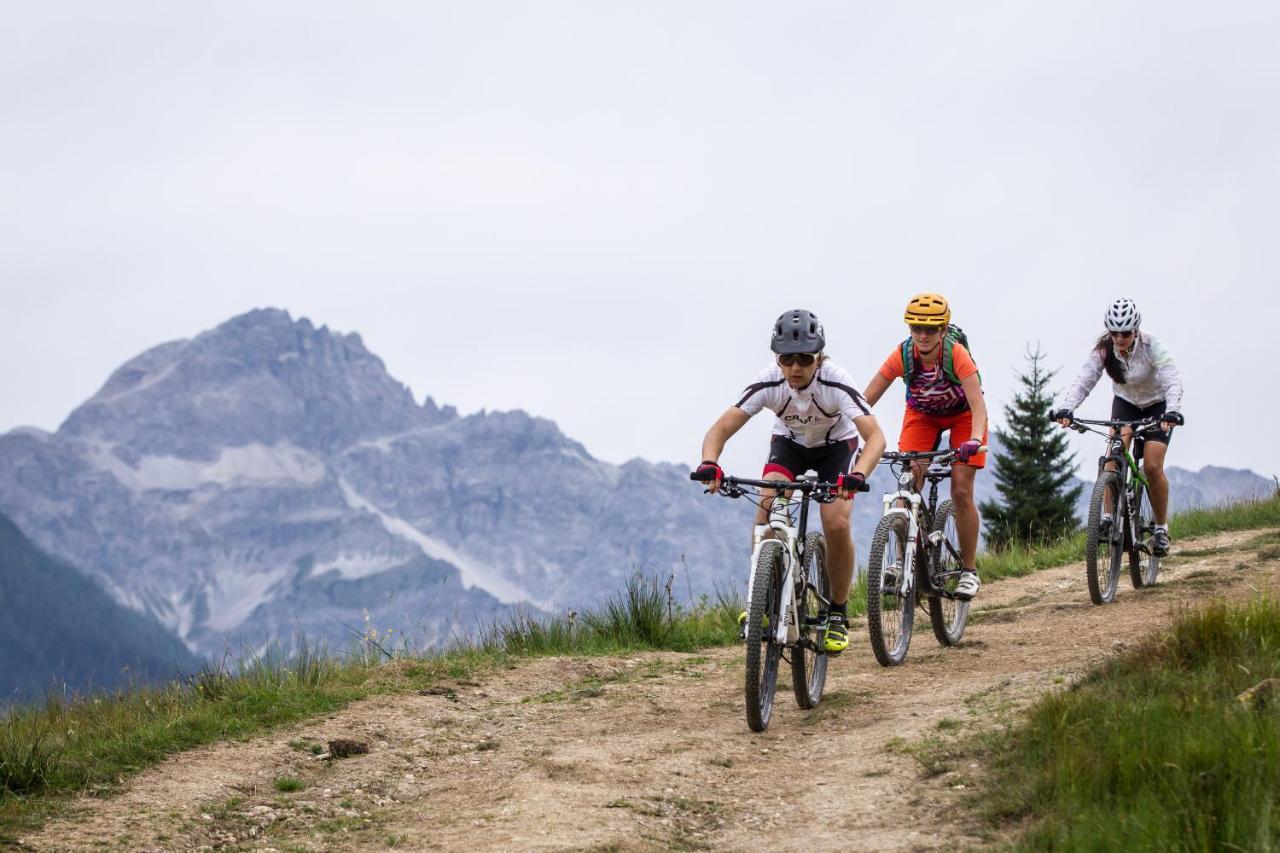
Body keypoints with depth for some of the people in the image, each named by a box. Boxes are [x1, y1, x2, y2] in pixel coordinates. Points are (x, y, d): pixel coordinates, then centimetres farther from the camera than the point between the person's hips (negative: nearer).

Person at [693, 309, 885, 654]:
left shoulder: (835, 382, -35)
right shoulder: (768, 383, -30)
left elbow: (875, 436, -42)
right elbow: (720, 429, -32)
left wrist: (857, 474, -61)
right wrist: (710, 464, -53)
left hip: (837, 444, -2)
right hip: (789, 442, 2)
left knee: (837, 525, -21)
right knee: (768, 506, -25)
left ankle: (838, 615, 0)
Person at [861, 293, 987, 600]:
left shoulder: (956, 354, -34)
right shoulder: (902, 355, -28)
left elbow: (978, 405, -42)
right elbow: (865, 401, -28)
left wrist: (975, 440, -59)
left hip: (962, 415, -2)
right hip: (922, 414, 2)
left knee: (961, 491, -11)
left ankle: (969, 570, 2)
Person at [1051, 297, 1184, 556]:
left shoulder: (1151, 346, -30)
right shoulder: (1103, 349, -23)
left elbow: (1172, 380, -40)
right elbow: (1083, 381, -33)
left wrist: (1172, 411, -59)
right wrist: (1065, 408, -51)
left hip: (1157, 405, -3)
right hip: (1125, 402, 3)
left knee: (1152, 467, -15)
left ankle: (1161, 528, 2)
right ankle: (1109, 518, -21)